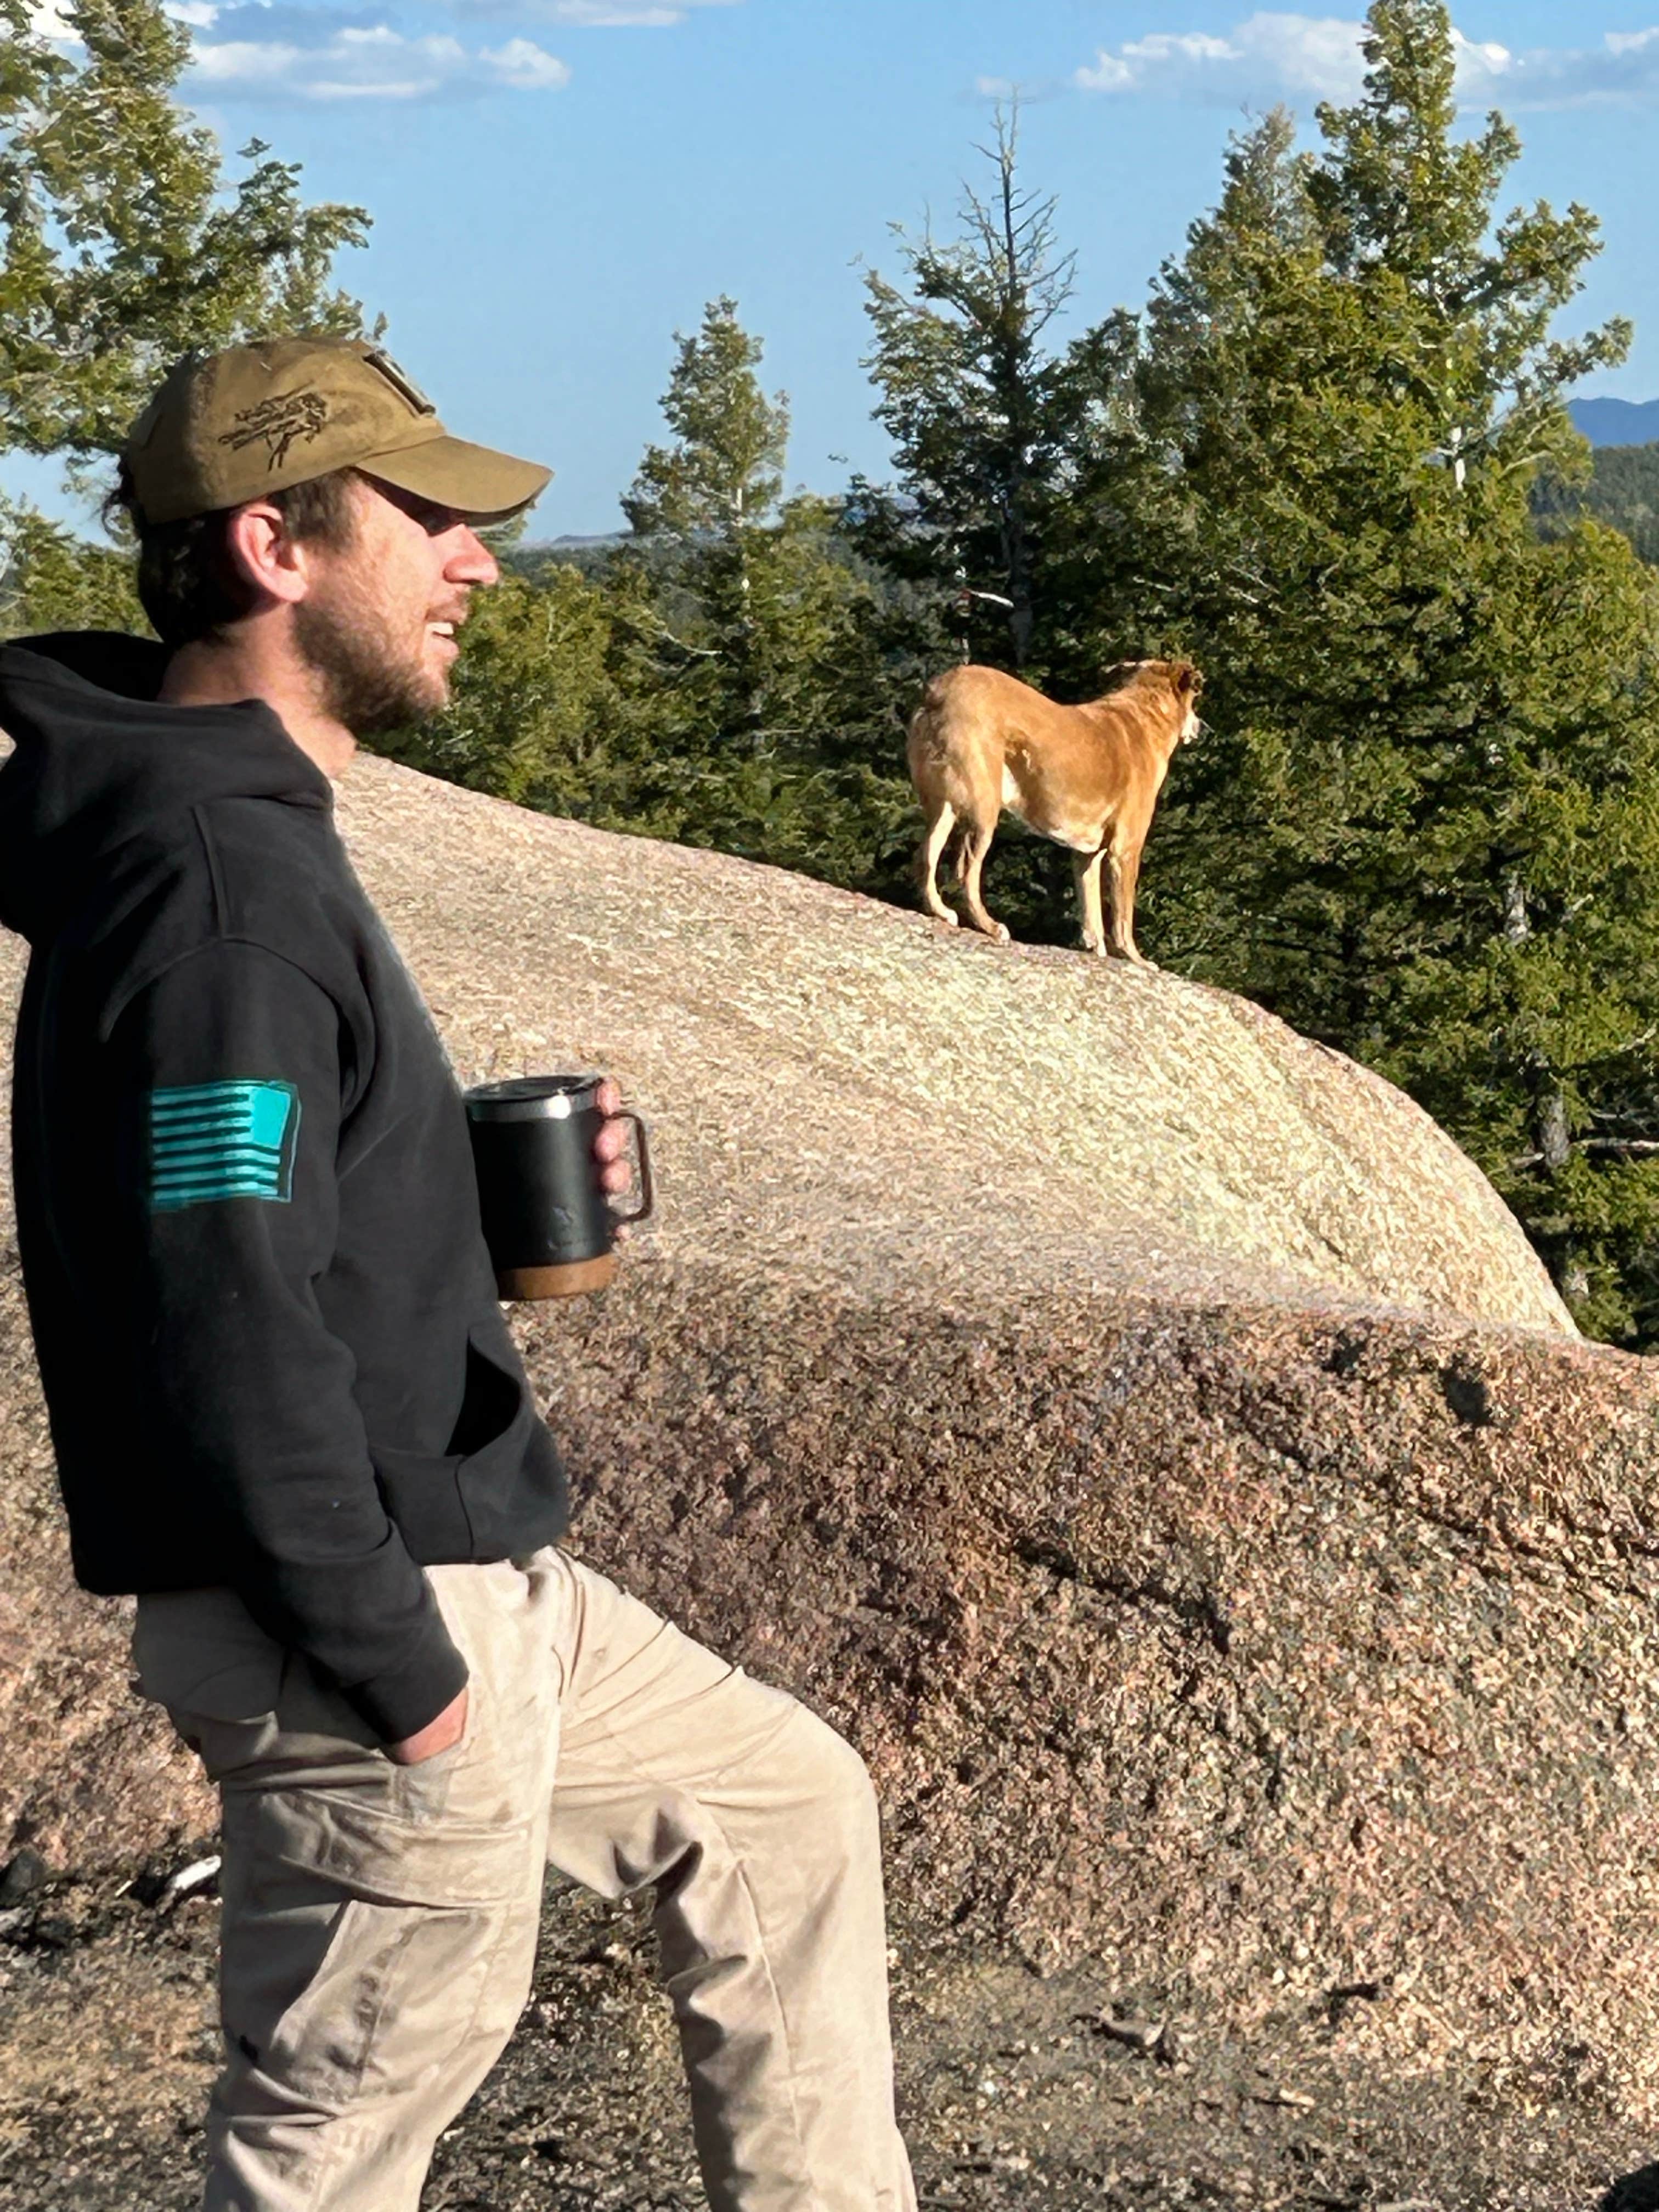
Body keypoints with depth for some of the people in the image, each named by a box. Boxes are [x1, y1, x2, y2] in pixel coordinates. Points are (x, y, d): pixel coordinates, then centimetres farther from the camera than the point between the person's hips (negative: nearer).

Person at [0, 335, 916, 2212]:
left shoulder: (241, 824, 10)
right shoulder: (218, 875, -22)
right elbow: (224, 1333, -26)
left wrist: (490, 1176, 7)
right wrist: (395, 1670, -20)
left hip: (463, 1572, 10)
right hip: (358, 1625, -10)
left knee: (784, 1803, 22)